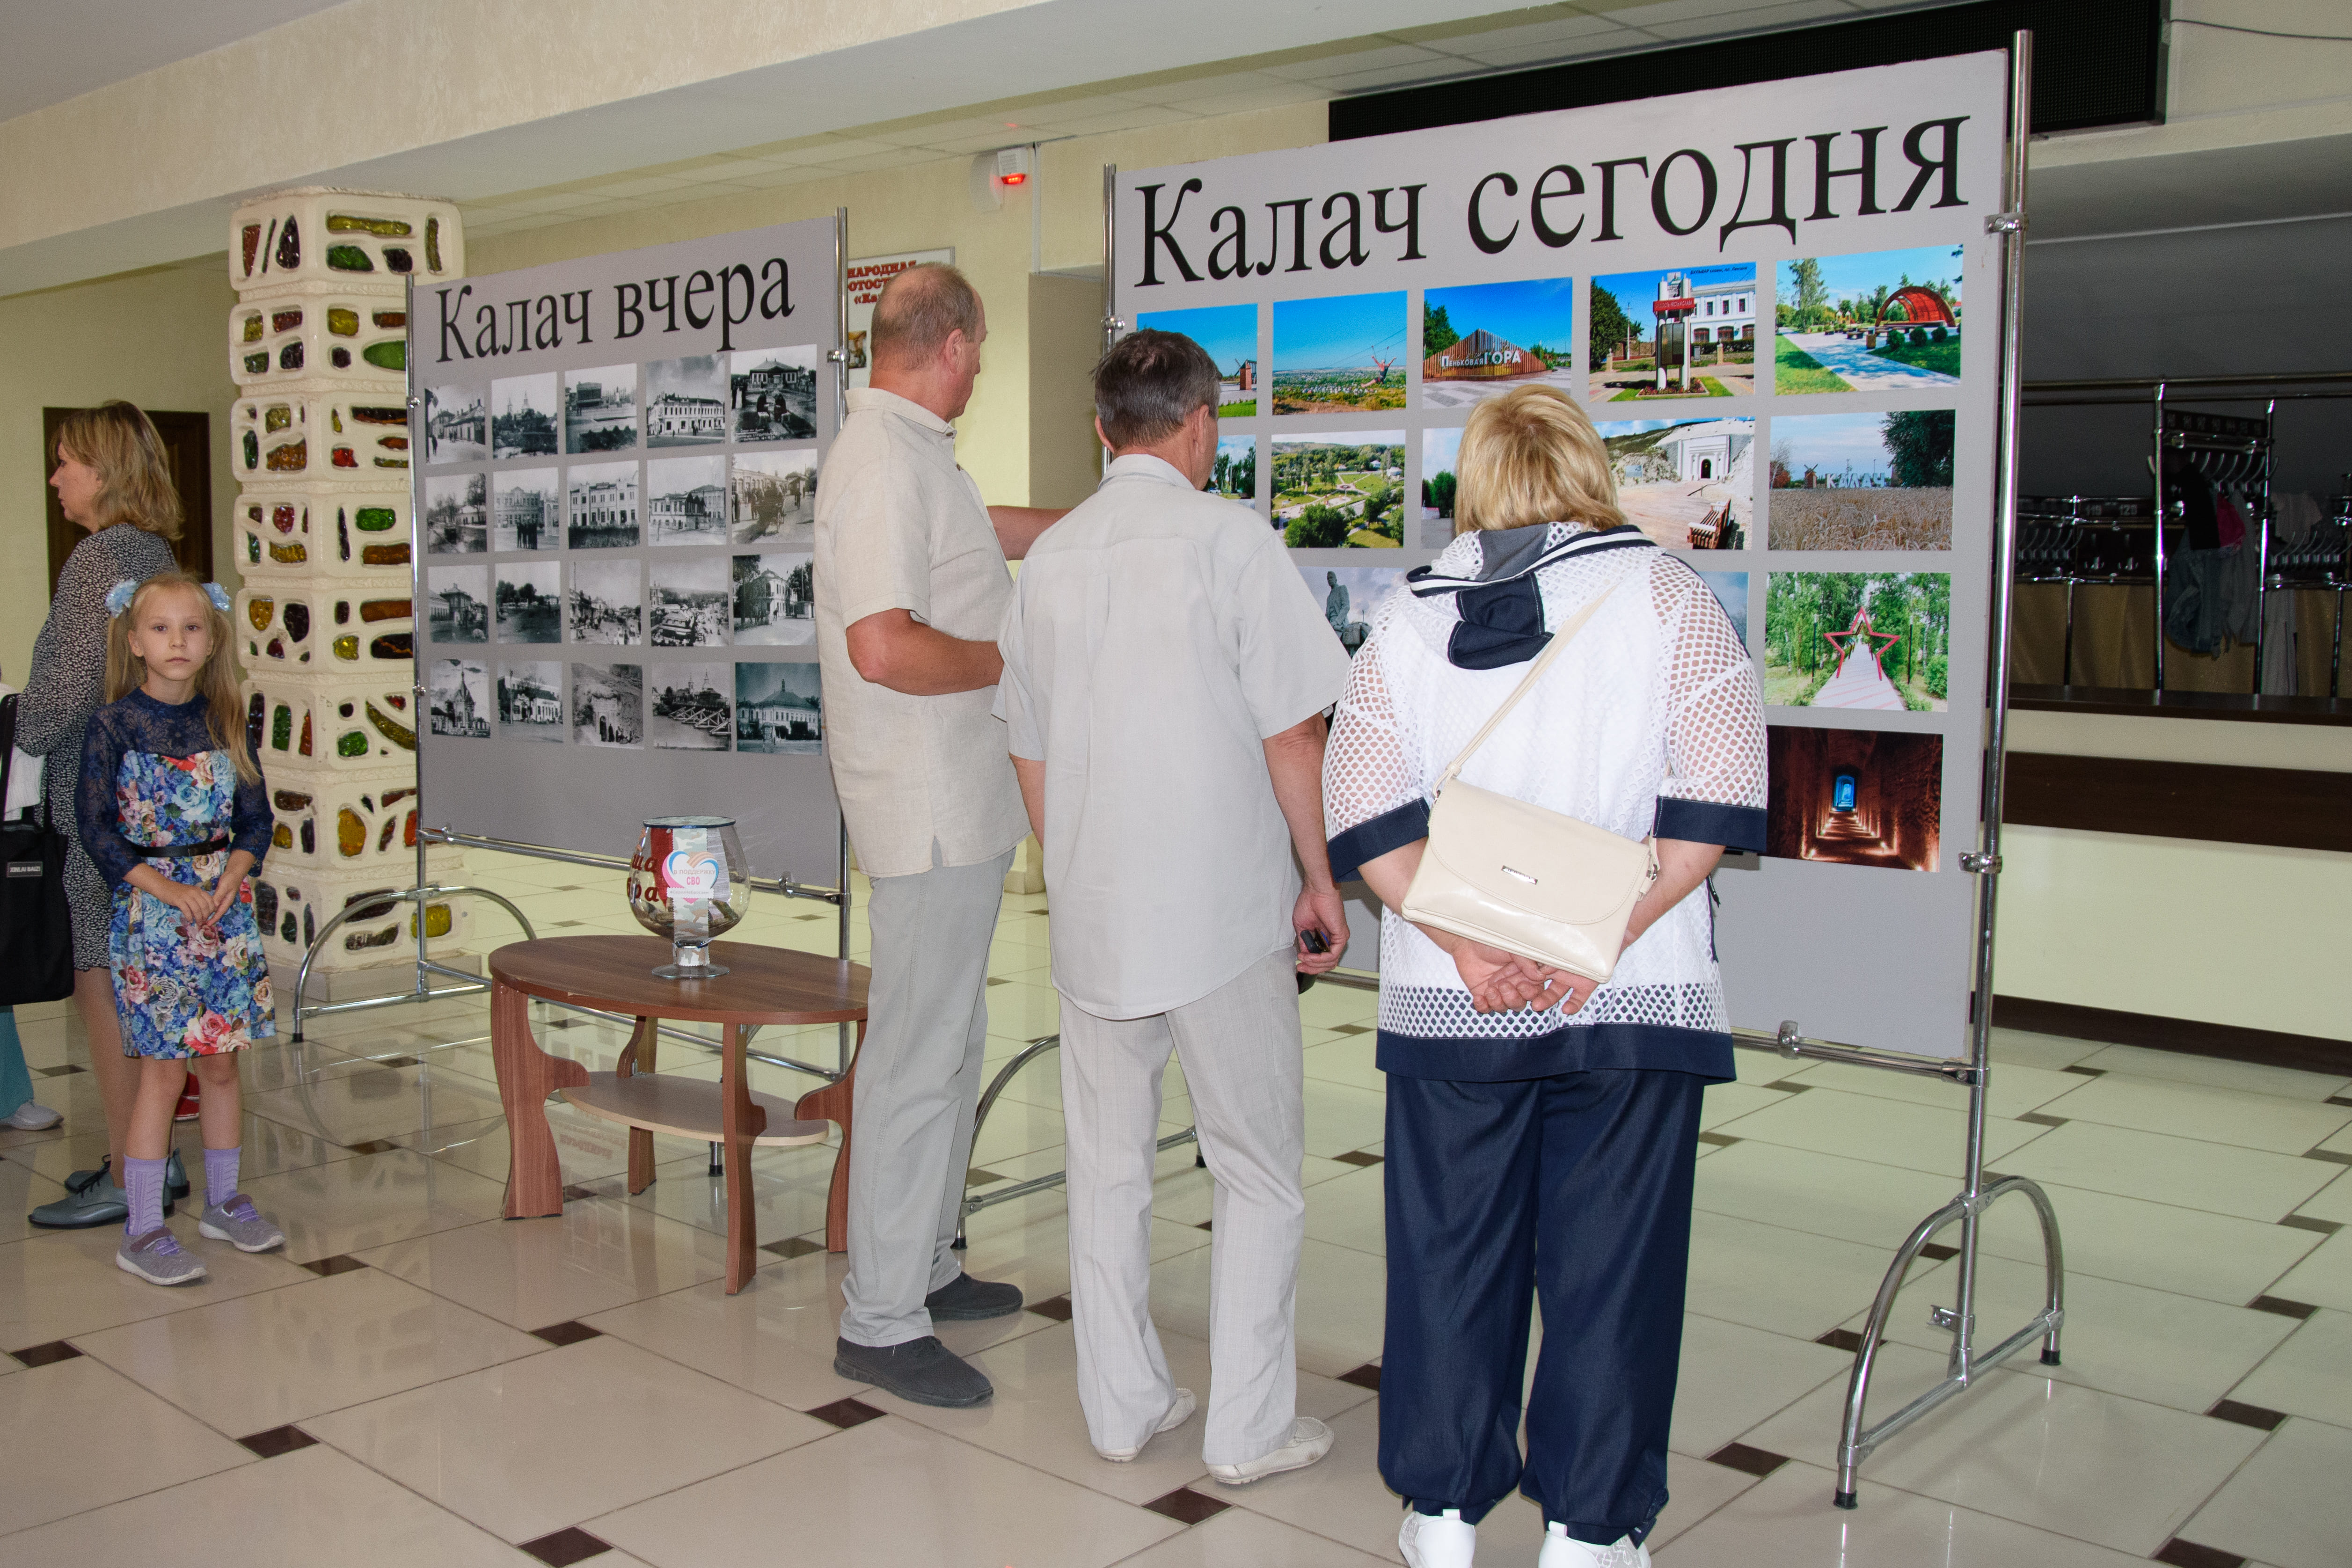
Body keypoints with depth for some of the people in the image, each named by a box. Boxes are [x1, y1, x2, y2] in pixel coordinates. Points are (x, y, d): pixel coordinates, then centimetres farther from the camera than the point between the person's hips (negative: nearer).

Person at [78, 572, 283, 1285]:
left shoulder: (223, 721, 6)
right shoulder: (113, 725, -6)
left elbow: (256, 813, 7)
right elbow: (95, 826, -8)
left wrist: (233, 876, -10)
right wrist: (165, 887, -15)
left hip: (223, 900, 4)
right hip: (149, 907, -4)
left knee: (221, 1061, 11)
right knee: (164, 1070, -4)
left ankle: (223, 1200, 26)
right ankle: (142, 1230, 5)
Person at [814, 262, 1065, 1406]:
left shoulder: (908, 452, 15)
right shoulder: (889, 460, -18)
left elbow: (992, 530, 34)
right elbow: (884, 648, -27)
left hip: (957, 805, 11)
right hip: (932, 811, -11)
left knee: (950, 1043, 18)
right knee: (916, 1060, -4)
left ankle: (925, 1269, 31)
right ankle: (880, 1323, 5)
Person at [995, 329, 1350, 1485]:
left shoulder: (1050, 557, 6)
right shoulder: (1231, 540, -9)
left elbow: (1030, 753, 12)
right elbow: (1290, 734, -10)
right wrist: (1319, 879, 0)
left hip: (1092, 912, 5)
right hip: (1222, 907, -5)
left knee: (1107, 1165, 15)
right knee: (1258, 1172, 8)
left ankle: (1123, 1407, 24)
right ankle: (1249, 1427, 13)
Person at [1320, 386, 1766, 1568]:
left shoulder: (1407, 618, 6)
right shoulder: (1660, 595, 0)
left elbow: (1365, 814, -3)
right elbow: (1717, 793, -10)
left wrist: (1463, 942, -10)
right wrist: (1602, 936, -13)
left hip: (1450, 1001, 2)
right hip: (1633, 999, -2)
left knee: (1450, 1251, 13)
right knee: (1608, 1259, 8)